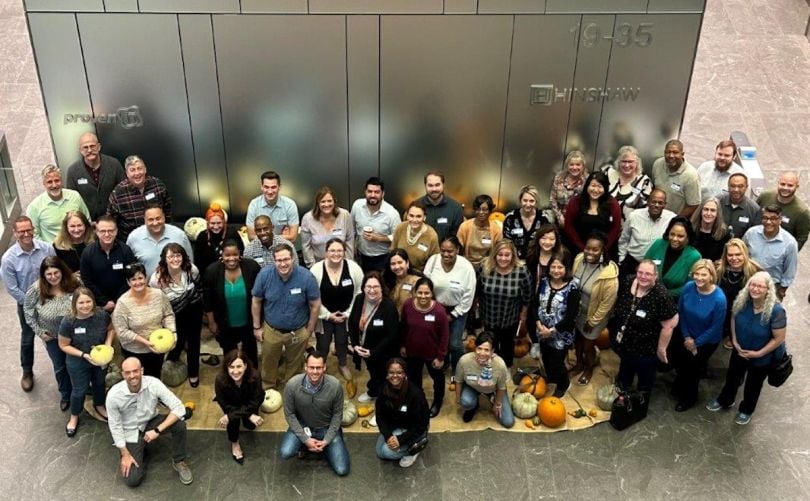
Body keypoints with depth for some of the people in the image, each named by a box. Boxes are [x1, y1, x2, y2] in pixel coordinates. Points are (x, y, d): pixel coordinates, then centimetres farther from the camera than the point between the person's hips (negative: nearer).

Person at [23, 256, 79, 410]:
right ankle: (66, 395, 45)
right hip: (52, 336, 0)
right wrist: (39, 332, -7)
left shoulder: (74, 284, -21)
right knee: (60, 367, 20)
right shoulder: (36, 289, -22)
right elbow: (29, 313, -7)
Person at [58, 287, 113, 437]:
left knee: (99, 383, 28)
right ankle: (74, 417, 45)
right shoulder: (68, 322, -28)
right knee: (79, 390, 16)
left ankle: (99, 405, 58)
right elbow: (64, 345, -16)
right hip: (78, 363, -3)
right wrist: (84, 355, -25)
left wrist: (108, 344, -18)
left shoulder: (102, 315, -23)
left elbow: (111, 329, -2)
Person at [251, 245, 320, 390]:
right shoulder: (264, 275, -21)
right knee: (269, 363, 24)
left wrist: (309, 330, -5)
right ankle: (267, 388, 52)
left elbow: (315, 305, -12)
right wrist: (257, 327, -1)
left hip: (298, 331, -1)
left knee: (294, 364, 23)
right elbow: (256, 301, -6)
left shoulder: (306, 277, -25)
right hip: (271, 330, 1)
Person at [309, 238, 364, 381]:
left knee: (342, 341, 17)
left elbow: (359, 293, -6)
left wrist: (348, 313, -7)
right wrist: (328, 315, -10)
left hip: (346, 315, 1)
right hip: (324, 315, -1)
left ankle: (343, 364, 46)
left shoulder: (354, 268, -15)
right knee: (322, 344, 9)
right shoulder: (316, 270, -18)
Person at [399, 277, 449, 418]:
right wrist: (402, 345, 6)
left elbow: (444, 336, -17)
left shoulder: (439, 310, -29)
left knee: (437, 377, 24)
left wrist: (441, 356, -12)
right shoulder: (407, 305, -19)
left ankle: (437, 401, 53)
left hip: (432, 353, -3)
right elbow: (403, 327, -2)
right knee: (413, 377, 26)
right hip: (412, 351, 3)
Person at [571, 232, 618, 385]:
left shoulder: (609, 273, -33)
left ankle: (589, 369, 47)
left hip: (594, 315, -5)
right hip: (577, 310, 5)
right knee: (577, 338, 26)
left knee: (588, 345, 16)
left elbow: (607, 302, -21)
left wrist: (592, 321, -12)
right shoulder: (579, 259, -17)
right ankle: (579, 363, 54)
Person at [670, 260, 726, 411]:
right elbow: (681, 312, -7)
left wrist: (696, 343, -12)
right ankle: (680, 385, 49)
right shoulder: (688, 287, -21)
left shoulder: (719, 298, -31)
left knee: (693, 366, 10)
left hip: (707, 340, -3)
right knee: (675, 356, 13)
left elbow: (716, 327, -20)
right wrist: (686, 337, -7)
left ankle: (689, 397, 40)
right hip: (686, 333, 4)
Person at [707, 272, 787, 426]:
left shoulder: (776, 310, -34)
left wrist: (758, 353, -20)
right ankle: (724, 400, 54)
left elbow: (778, 339, -24)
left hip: (763, 357, -4)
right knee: (733, 377, 27)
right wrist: (735, 342, -8)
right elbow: (734, 318, -2)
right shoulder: (742, 300, -21)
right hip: (740, 351, 4)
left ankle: (746, 410, 50)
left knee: (753, 385, 23)